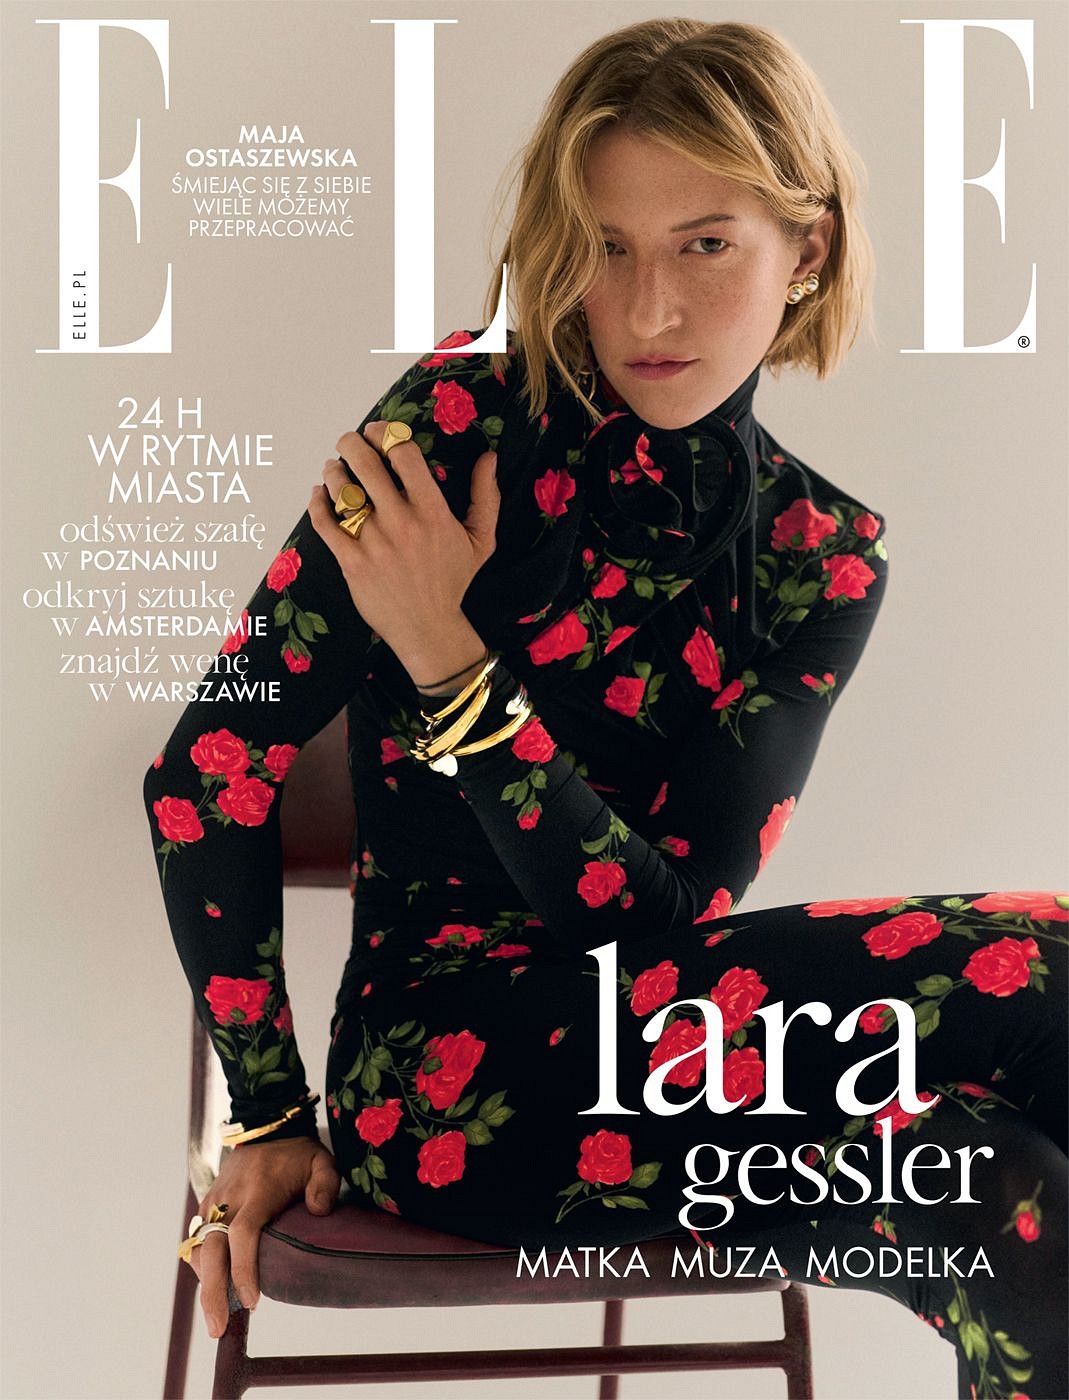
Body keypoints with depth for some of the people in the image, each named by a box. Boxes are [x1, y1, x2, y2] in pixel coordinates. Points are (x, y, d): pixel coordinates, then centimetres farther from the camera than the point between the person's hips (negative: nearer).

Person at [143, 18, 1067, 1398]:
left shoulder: (821, 556, 3)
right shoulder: (469, 415, -7)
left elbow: (668, 912, -7)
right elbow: (209, 773, -7)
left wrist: (454, 669, -18)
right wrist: (268, 1118, -1)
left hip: (639, 1012, 3)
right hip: (434, 1055, -3)